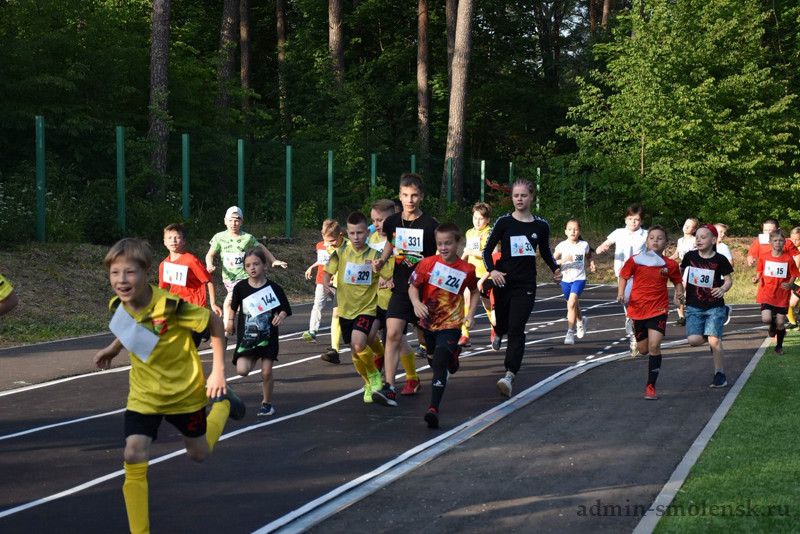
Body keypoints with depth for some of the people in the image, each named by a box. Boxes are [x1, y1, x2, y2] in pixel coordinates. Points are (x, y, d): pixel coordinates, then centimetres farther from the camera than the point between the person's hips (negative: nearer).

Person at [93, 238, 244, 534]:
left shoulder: (170, 305, -30)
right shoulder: (120, 306, -13)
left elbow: (215, 323, -17)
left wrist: (218, 371, -16)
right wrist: (113, 349, 6)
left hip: (184, 391, -3)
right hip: (144, 395, 3)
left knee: (199, 454, 18)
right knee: (134, 457, -14)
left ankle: (223, 402, 45)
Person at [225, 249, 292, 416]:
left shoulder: (274, 288, -6)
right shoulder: (241, 288, -2)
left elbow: (284, 309, -2)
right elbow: (233, 306, 16)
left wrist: (281, 316, -22)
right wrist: (230, 322, 15)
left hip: (268, 336, -1)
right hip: (246, 335, 1)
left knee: (266, 372, -2)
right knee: (242, 370, -13)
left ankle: (267, 403, 22)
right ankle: (253, 360, 23)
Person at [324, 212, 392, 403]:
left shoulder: (375, 256, -7)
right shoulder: (341, 253, -3)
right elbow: (328, 273, 1)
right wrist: (326, 282, -20)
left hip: (366, 308, -3)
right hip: (346, 309, 3)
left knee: (359, 344, -25)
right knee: (355, 351, 12)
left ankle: (374, 374, 5)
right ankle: (369, 384, 36)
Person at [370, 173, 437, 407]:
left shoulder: (430, 226, -11)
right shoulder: (392, 222, 1)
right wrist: (381, 261, 4)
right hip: (400, 290, 3)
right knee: (393, 335, -10)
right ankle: (389, 388, -9)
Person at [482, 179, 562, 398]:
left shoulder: (541, 226, 4)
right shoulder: (504, 222, -2)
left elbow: (545, 251, 20)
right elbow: (487, 250, 0)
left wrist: (555, 269, 3)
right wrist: (492, 270, -18)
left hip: (526, 284, -1)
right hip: (503, 281, 1)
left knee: (516, 329, -13)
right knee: (502, 322, 15)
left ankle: (509, 376, -21)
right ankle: (498, 333, 55)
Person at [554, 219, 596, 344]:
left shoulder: (584, 245, -1)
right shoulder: (562, 246, -6)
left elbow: (589, 257, 20)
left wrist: (592, 264, 0)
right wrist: (563, 260, -27)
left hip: (579, 279, -2)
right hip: (566, 279, 2)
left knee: (572, 303, -21)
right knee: (573, 305, 18)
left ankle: (570, 333, -15)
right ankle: (580, 321, 51)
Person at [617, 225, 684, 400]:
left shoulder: (670, 265, -2)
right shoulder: (635, 260, -4)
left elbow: (678, 281, 14)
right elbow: (623, 276, 8)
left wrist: (679, 294, -6)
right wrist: (621, 294, -8)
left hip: (658, 309, -2)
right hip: (637, 308, 2)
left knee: (654, 346, -18)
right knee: (643, 350, 10)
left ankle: (651, 387, -8)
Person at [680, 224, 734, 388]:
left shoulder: (720, 260, -6)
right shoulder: (690, 256, 0)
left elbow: (729, 279, 2)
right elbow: (679, 271, 17)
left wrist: (723, 289, -18)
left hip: (715, 306, -2)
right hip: (694, 307, 2)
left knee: (714, 340, -11)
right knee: (693, 340, -12)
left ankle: (720, 374, 6)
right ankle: (715, 339, 22)